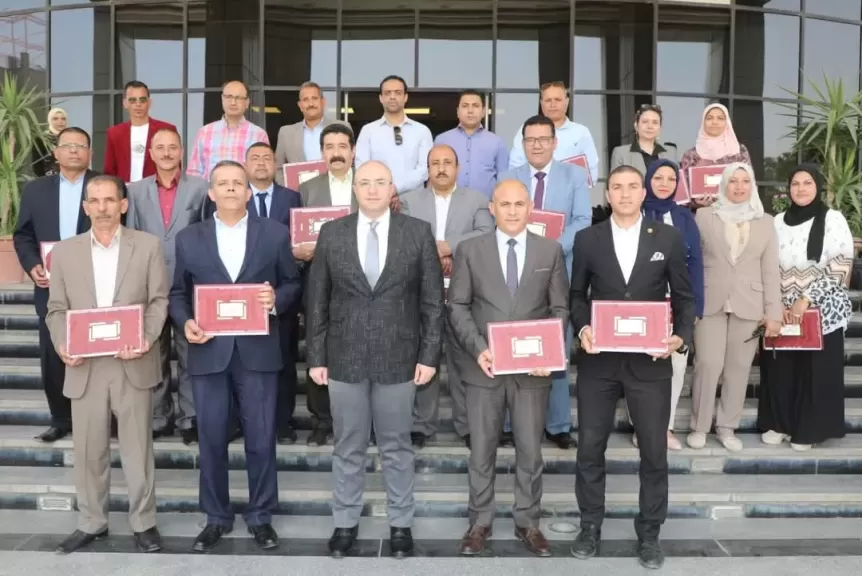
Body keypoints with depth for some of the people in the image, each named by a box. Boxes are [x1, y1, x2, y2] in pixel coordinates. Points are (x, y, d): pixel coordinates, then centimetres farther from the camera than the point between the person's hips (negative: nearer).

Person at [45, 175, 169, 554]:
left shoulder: (148, 245, 2)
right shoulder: (64, 251, 8)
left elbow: (159, 300, 0)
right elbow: (57, 309, 8)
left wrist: (147, 338, -16)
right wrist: (62, 345, -11)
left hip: (133, 364, -2)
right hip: (85, 367, 2)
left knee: (137, 448, 5)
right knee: (88, 450, 9)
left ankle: (144, 523, 18)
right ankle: (91, 523, 25)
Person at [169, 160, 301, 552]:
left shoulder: (275, 234, 3)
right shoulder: (188, 239, 6)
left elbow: (293, 284, 7)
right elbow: (178, 293, 9)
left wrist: (277, 298, -14)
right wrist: (185, 322, -9)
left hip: (257, 351, -1)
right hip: (208, 352, 1)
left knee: (261, 439, 6)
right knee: (212, 439, 9)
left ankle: (260, 517, 23)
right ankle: (216, 517, 25)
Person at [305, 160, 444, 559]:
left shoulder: (418, 233, -1)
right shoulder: (331, 233, 2)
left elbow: (433, 301, 0)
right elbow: (317, 301, 3)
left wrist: (429, 355, -5)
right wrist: (316, 357, 0)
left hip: (398, 358, -1)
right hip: (344, 358, 1)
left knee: (396, 446, 11)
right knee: (347, 447, 11)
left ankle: (400, 524, 25)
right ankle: (345, 522, 26)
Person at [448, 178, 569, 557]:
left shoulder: (551, 251, 4)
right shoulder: (470, 250, 2)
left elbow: (560, 309, 4)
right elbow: (457, 306, 1)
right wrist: (478, 348, -12)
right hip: (483, 366, 0)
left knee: (530, 450, 8)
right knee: (481, 450, 9)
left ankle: (528, 523, 24)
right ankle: (480, 522, 23)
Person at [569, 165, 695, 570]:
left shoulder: (668, 238, 2)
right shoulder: (587, 239, 3)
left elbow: (683, 297, 5)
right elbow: (577, 295, 8)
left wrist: (681, 337, -11)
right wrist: (582, 329, -10)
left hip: (650, 361, 0)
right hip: (598, 360, 1)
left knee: (654, 451, 7)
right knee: (589, 449, 7)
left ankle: (649, 534, 24)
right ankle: (590, 527, 25)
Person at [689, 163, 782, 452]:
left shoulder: (765, 222, 9)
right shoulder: (704, 216, 5)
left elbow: (770, 271, 7)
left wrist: (773, 312, 1)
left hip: (748, 305, 2)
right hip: (710, 303, -2)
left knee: (738, 369, 4)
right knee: (708, 365, -7)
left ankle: (727, 427, 17)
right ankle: (699, 426, 7)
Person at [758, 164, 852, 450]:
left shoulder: (833, 219, -3)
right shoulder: (779, 222, 8)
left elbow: (840, 267, -9)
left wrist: (806, 299, -16)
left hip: (821, 311, -3)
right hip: (780, 311, 3)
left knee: (815, 370, 2)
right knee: (779, 368, 6)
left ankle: (807, 429, 15)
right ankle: (778, 423, 20)